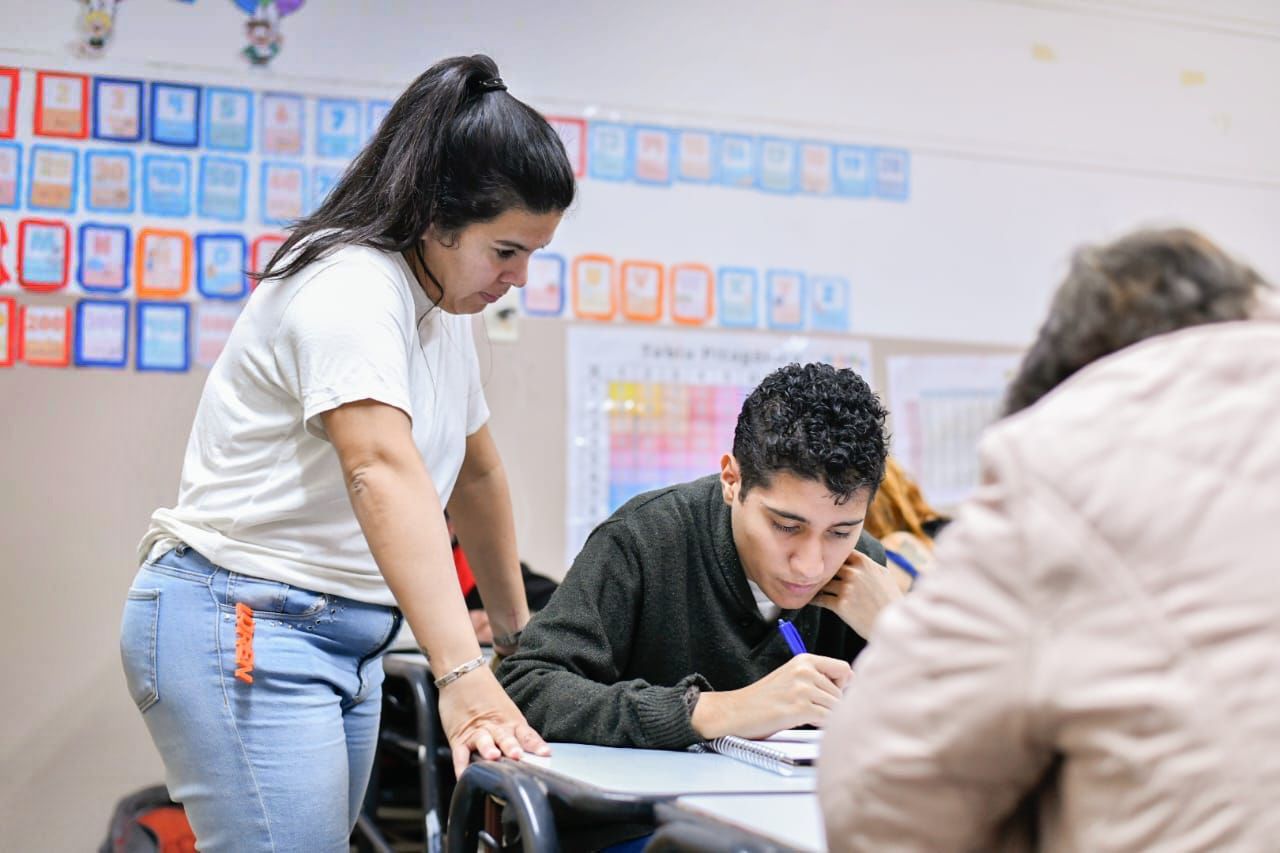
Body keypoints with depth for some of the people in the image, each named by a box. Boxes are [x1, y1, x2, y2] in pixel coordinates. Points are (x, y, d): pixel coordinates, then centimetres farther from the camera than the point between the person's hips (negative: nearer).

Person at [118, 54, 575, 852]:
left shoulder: (443, 304, 10)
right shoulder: (350, 286, -19)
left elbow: (476, 471, 18)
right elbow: (386, 473, -32)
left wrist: (517, 628, 22)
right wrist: (462, 674, -41)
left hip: (344, 634, 9)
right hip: (244, 630, -9)